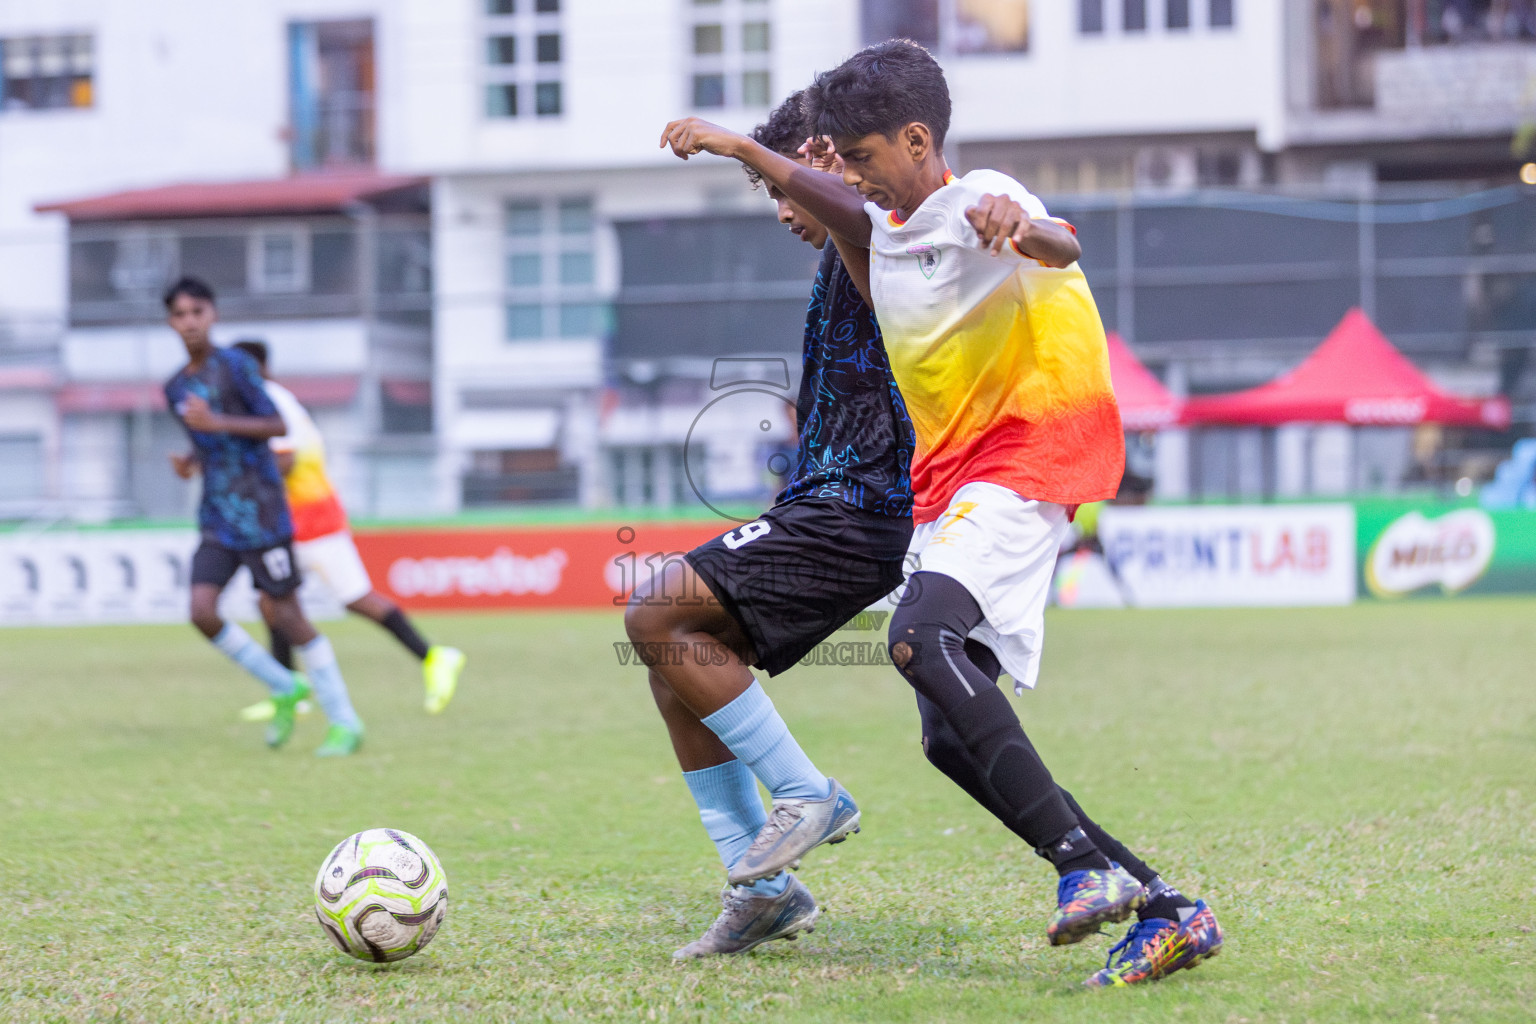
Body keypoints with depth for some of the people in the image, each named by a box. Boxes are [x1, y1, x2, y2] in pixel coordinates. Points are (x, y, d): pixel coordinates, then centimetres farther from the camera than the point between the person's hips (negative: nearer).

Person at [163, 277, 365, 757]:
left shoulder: (236, 366, -8)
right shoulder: (176, 388, 13)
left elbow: (278, 426, -12)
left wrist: (217, 422, -21)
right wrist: (190, 461, 5)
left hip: (260, 513, -6)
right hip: (217, 518, 6)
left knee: (283, 614, -5)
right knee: (202, 611, -9)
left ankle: (344, 723, 6)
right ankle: (285, 689, 11)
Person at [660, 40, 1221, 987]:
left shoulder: (977, 205, -13)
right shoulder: (889, 223, 14)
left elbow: (1060, 249, -35)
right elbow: (848, 215, 38)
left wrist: (1025, 230, -58)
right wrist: (740, 150, 36)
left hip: (1027, 455, -9)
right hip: (951, 476, 9)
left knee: (921, 637, -33)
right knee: (951, 738, 0)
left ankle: (1086, 865, -36)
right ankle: (1166, 912, 1)